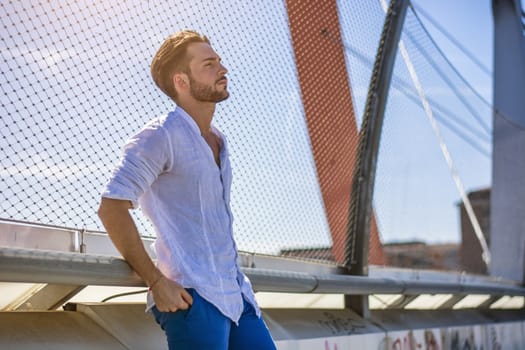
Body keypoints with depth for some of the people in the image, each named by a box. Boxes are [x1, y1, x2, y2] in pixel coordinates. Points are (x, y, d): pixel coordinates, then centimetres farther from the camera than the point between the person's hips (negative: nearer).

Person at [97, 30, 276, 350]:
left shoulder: (218, 141, 18)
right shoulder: (162, 134, -8)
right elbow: (112, 207, -17)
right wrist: (156, 281, -18)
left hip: (236, 295, 8)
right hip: (194, 298, -8)